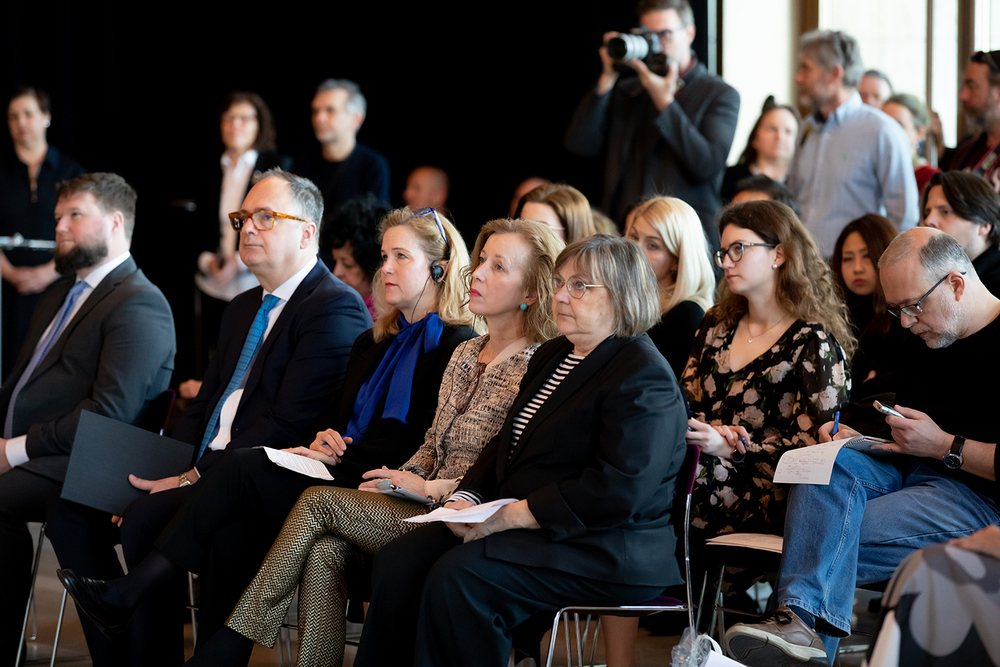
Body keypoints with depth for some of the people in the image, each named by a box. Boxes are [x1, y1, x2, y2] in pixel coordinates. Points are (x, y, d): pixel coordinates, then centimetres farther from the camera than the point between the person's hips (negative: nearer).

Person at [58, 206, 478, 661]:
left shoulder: (457, 346, -1)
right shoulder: (373, 342, 25)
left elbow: (421, 443, -9)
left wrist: (335, 455, -12)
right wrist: (323, 438, 2)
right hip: (338, 475, 7)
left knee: (241, 467, -23)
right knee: (232, 536, -24)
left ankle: (130, 593, -20)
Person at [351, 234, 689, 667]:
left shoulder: (644, 377, -12)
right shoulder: (550, 357, 20)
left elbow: (618, 491, -23)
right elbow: (505, 445, 23)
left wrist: (511, 516, -21)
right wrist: (467, 498, 1)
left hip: (607, 552, -9)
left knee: (459, 576, -29)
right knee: (398, 562, -11)